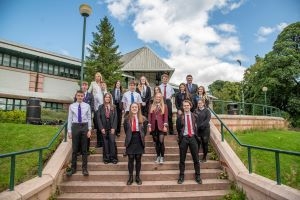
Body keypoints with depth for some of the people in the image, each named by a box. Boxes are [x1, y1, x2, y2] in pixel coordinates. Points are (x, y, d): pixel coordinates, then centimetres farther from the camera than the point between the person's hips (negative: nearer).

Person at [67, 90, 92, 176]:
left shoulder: (87, 106, 1)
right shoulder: (72, 106, 2)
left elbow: (89, 118, 1)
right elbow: (70, 119, 3)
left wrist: (89, 129, -5)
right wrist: (69, 130, 0)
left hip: (84, 126, 0)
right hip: (75, 126, 0)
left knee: (84, 149, 8)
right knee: (74, 149, 8)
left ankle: (84, 168, 19)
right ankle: (73, 168, 22)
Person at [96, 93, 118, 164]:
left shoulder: (113, 107, 5)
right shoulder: (101, 107, 4)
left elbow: (115, 118, 1)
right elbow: (98, 118, 0)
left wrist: (113, 128, -7)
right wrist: (101, 128, -8)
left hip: (111, 128, 0)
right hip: (104, 128, 0)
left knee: (112, 142, -4)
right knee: (105, 142, 4)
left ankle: (113, 158, 5)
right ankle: (106, 158, 13)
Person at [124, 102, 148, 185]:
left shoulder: (143, 119, -1)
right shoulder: (127, 119, -1)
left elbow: (144, 130, 6)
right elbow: (126, 130, 7)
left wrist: (141, 137, 3)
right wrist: (129, 137, 6)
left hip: (139, 142, 0)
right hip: (130, 142, 0)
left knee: (138, 159, 10)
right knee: (131, 159, 6)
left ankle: (137, 177, 23)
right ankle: (130, 177, 20)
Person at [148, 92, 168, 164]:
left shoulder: (164, 106, 5)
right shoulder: (151, 106, 12)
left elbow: (165, 116, -1)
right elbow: (149, 116, 8)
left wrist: (165, 126, -10)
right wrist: (149, 126, 1)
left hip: (161, 126, -2)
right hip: (154, 126, 3)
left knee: (161, 141, -9)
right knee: (156, 142, 8)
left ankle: (162, 157, 3)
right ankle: (158, 156, 20)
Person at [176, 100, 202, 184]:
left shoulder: (194, 116, 6)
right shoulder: (180, 117, 0)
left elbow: (197, 127, 12)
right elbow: (178, 128, -4)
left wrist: (196, 135, 4)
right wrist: (180, 119, -13)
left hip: (193, 138, 2)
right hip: (183, 138, -1)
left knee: (196, 158, 7)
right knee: (182, 159, 7)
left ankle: (197, 176, 21)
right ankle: (181, 176, 20)